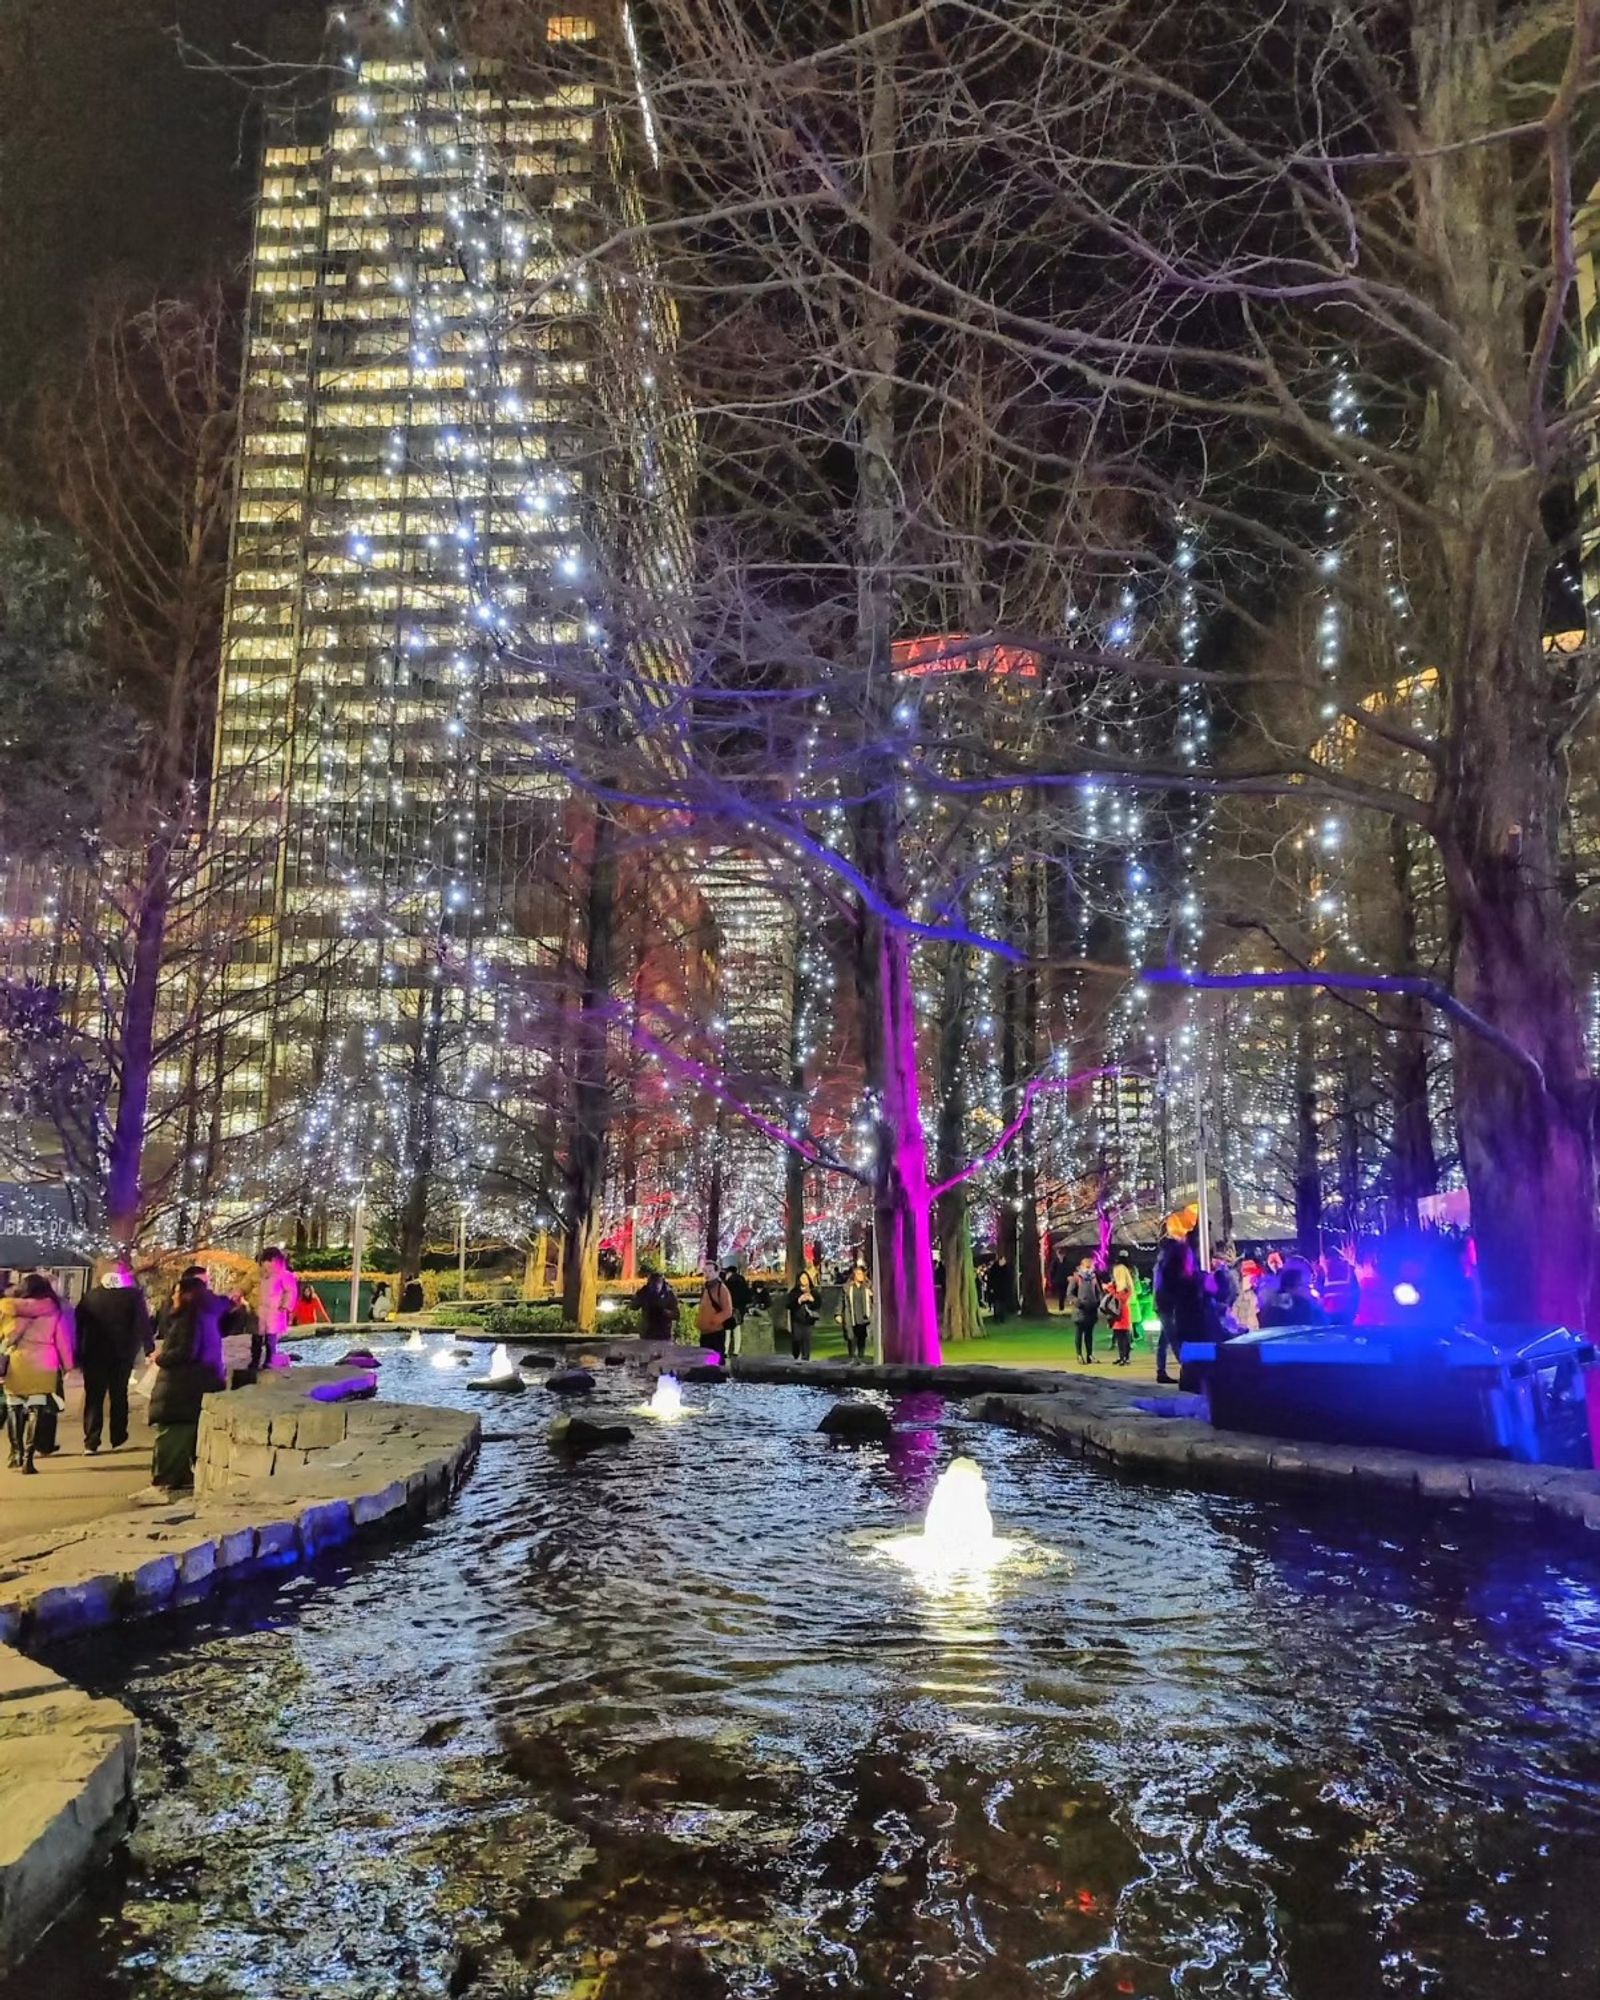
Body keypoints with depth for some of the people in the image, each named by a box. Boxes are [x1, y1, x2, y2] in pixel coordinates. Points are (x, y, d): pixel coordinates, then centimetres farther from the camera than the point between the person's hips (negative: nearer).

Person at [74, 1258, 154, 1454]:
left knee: (93, 1397, 7)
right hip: (122, 1355, 0)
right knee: (119, 1396, 13)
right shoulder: (133, 1295, -7)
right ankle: (118, 1440, 14)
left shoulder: (91, 1295, -1)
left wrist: (78, 1353, 8)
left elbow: (79, 1324, 2)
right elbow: (143, 1325, -8)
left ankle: (91, 1442, 0)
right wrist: (150, 1349, -1)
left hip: (94, 1354, 1)